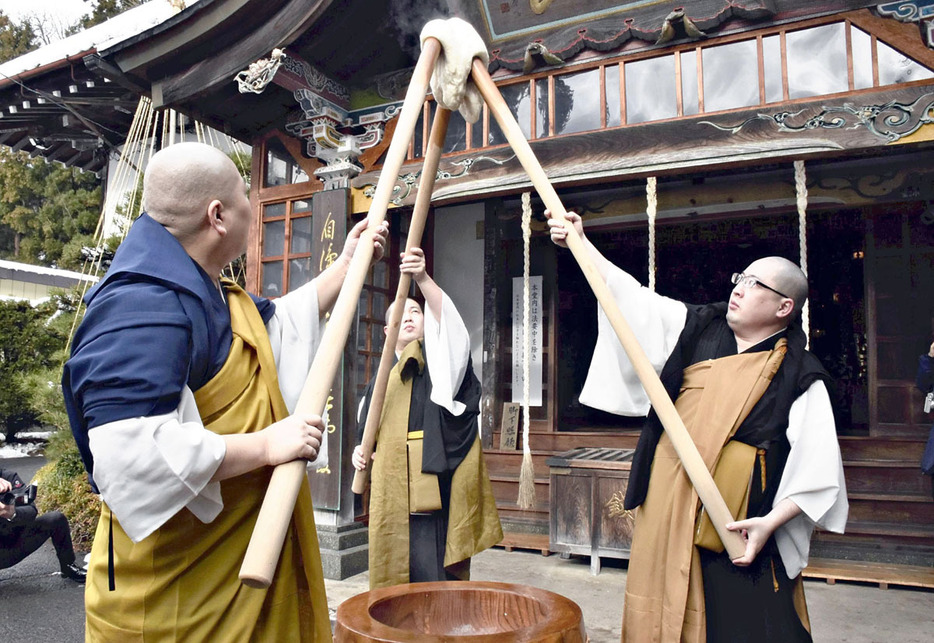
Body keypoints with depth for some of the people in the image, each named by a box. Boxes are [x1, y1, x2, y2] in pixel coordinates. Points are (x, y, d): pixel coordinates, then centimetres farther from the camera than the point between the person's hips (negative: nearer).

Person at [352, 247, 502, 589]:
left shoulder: (441, 357, 4)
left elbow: (448, 320, -17)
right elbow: (365, 431, 27)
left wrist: (423, 278, -33)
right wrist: (360, 450, 4)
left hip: (435, 494, -5)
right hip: (391, 499, 5)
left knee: (435, 579, -6)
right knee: (393, 581, 12)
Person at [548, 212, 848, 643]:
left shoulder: (800, 377, -5)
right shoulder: (697, 329, 6)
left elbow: (817, 470, -9)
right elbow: (631, 298, 6)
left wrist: (771, 522, -19)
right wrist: (580, 242, 2)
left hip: (737, 530, -4)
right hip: (667, 514, 4)